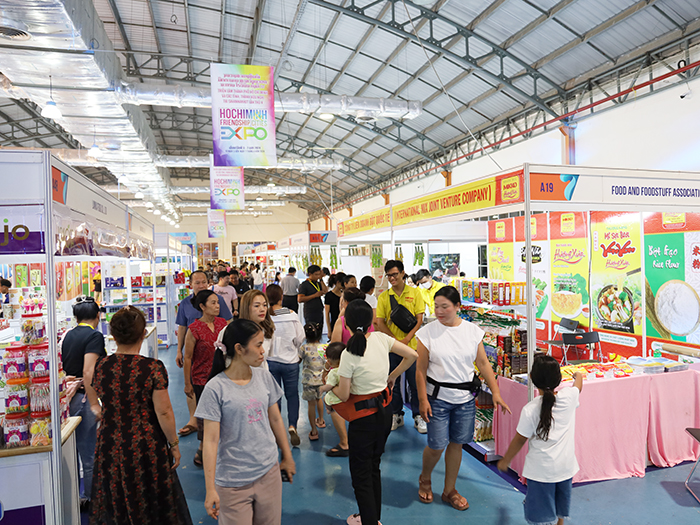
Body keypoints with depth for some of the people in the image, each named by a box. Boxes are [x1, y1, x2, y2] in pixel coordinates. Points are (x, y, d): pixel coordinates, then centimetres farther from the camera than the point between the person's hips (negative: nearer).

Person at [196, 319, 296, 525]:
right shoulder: (216, 388, -16)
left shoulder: (264, 377, -1)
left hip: (269, 472, 5)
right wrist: (210, 489, -12)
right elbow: (210, 440, -14)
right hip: (233, 483, -4)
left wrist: (287, 457, 16)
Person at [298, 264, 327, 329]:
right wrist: (315, 295, -16)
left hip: (319, 312, 7)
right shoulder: (304, 285, -6)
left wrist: (321, 279, 0)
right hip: (310, 314, -7)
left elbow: (325, 291, -1)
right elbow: (300, 299, -15)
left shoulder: (318, 283, 15)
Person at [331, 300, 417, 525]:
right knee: (374, 467, 24)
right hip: (385, 413, 6)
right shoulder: (381, 338, -8)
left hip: (364, 419, -6)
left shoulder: (349, 354, -22)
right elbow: (412, 355, 0)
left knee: (360, 473, 12)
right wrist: (392, 376, 11)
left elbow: (343, 395, -16)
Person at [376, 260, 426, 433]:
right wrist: (394, 340, -13)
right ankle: (397, 415, 29)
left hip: (411, 345, -1)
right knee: (393, 381, 12)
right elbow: (380, 322, -1)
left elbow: (419, 319, -4)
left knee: (415, 382, 5)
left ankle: (418, 416, 22)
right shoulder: (383, 297, 3)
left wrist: (407, 338, -15)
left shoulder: (414, 293, -1)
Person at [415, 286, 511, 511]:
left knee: (456, 444, 12)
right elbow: (421, 370, -6)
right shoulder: (428, 332, -9)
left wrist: (496, 393, -2)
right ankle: (424, 479, 33)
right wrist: (423, 400, -9)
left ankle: (449, 490, 32)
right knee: (436, 446, 2)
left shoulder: (473, 330, -1)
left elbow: (484, 363, 3)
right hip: (438, 397, -2)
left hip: (465, 399, 3)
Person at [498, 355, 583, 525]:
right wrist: (578, 375, 38)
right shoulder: (569, 396, -11)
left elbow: (519, 440, -11)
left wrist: (505, 461, 5)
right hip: (565, 466, 5)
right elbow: (579, 384, 14)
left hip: (541, 469, -4)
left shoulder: (530, 410, -21)